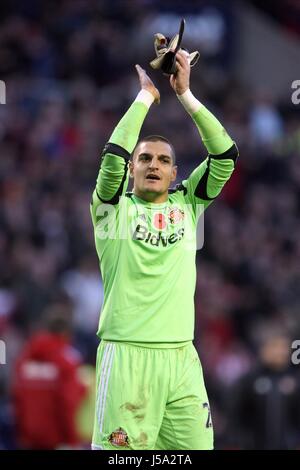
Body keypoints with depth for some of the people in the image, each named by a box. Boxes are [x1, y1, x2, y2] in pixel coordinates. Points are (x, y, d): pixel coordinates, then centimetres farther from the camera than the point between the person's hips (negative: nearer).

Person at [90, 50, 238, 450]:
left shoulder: (187, 205, 14)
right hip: (127, 355, -4)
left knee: (196, 445, 0)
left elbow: (225, 156, 4)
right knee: (122, 448, -9)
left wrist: (185, 93, -2)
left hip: (182, 357, 4)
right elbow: (113, 157, -12)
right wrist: (146, 95, -3)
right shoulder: (113, 209, 6)